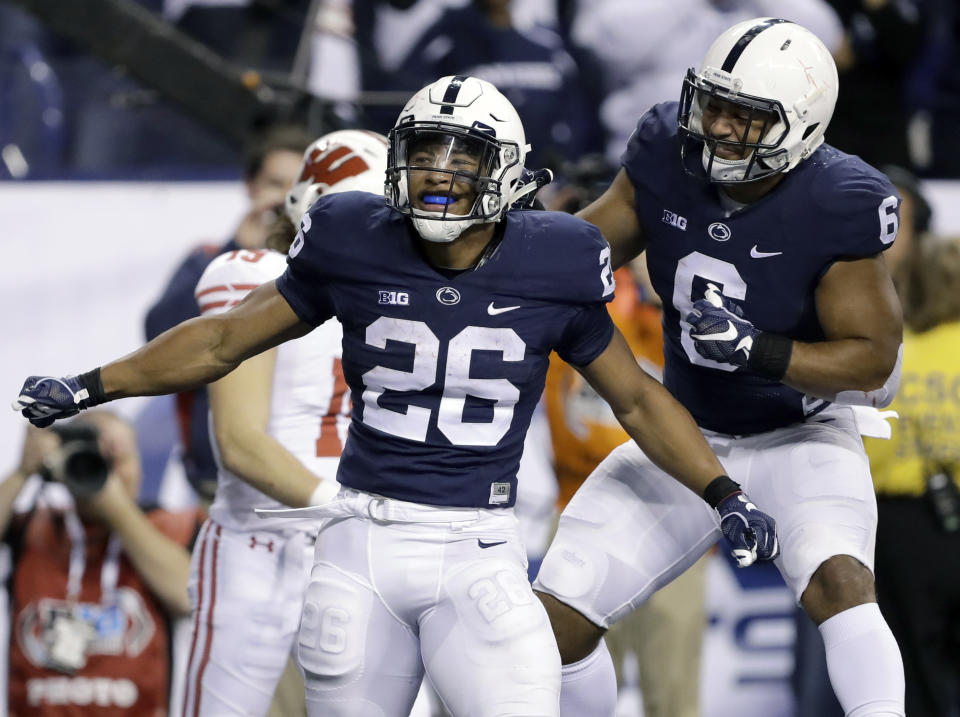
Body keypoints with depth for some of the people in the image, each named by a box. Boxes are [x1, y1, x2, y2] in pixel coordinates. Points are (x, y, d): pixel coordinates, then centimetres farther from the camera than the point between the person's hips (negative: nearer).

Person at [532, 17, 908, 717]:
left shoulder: (835, 207, -23)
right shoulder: (667, 157, -12)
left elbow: (873, 358, -18)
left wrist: (757, 350, -31)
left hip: (799, 438, -5)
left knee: (839, 580, -34)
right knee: (558, 612, -3)